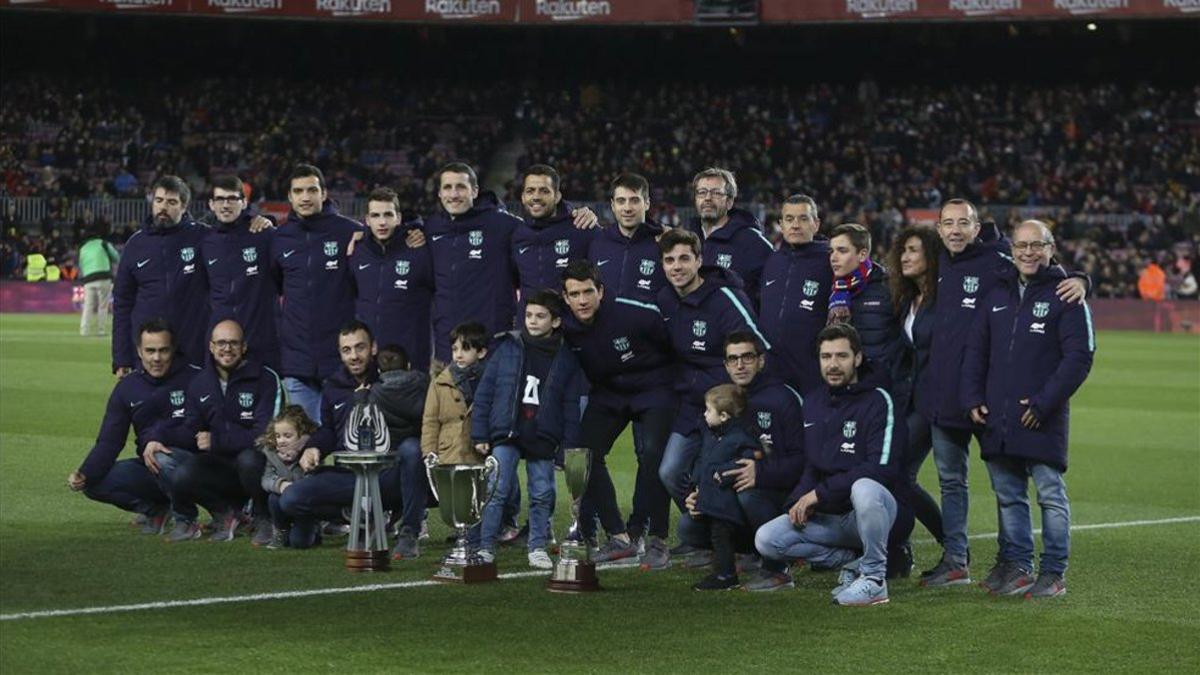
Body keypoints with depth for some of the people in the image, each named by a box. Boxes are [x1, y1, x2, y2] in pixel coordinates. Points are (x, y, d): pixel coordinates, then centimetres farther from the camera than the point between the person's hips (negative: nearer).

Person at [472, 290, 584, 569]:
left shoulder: (566, 359, 5)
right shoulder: (507, 349, 3)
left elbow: (571, 407, 7)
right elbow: (484, 392, 4)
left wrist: (570, 447, 1)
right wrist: (479, 434, -1)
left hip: (543, 439, 1)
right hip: (505, 433, -1)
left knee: (542, 494, 4)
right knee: (497, 491, -5)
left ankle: (538, 547, 16)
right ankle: (485, 546, 1)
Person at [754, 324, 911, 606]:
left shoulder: (878, 401, -11)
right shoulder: (813, 402, 11)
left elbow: (881, 469, -21)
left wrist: (820, 493, -20)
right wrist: (801, 501, -3)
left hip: (879, 510, -6)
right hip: (829, 516, 6)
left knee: (863, 488, -40)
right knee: (766, 540, -12)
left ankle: (875, 578, -20)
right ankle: (854, 560, -1)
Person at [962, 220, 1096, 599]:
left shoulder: (1066, 295, -3)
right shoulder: (998, 296, 14)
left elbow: (1079, 356, -10)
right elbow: (976, 350, 17)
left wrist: (1044, 403, -14)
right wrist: (973, 399, 4)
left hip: (1043, 419, -5)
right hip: (996, 418, 6)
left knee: (1050, 494, -2)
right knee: (1007, 495, 10)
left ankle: (1053, 573, 3)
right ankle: (1014, 564, 19)